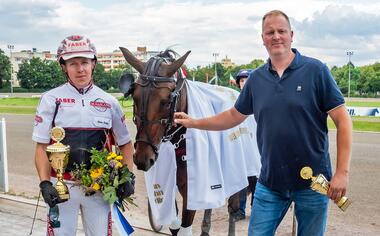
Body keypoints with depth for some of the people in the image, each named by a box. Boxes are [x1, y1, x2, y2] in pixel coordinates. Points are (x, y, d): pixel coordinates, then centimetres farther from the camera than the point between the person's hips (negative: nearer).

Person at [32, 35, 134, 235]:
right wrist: (45, 183, -14)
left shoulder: (109, 102, 4)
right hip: (62, 186, -1)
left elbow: (125, 143, 10)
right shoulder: (51, 99, -2)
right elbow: (42, 147, -2)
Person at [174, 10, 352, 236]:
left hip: (313, 182, -3)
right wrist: (194, 122, 10)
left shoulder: (316, 70, -9)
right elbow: (234, 116, 15)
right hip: (270, 183, 3)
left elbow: (343, 120, -9)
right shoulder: (256, 79, 4)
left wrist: (342, 172, -15)